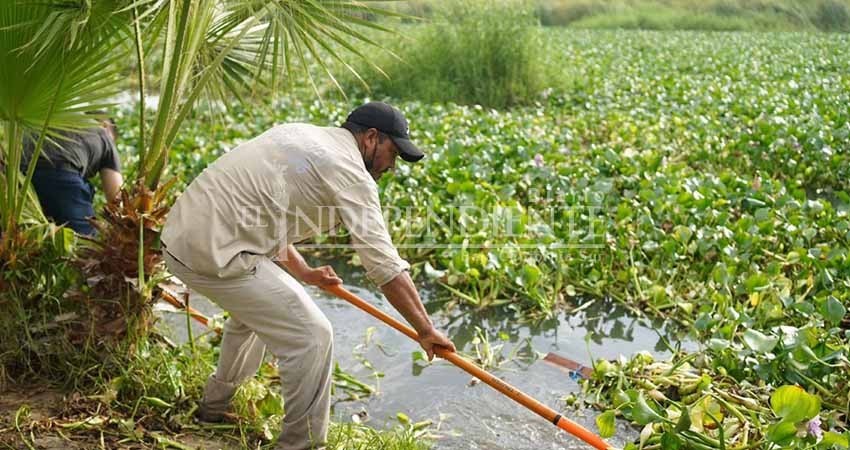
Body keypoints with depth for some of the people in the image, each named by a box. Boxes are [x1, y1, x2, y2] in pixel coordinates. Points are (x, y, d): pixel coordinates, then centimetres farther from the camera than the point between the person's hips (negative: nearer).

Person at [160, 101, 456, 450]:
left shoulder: (300, 135, 18)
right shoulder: (349, 170, -9)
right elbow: (385, 265, -11)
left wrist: (304, 273, 28)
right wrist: (425, 329, -4)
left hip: (181, 232, 10)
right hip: (216, 252, -10)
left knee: (255, 308, 33)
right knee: (312, 336, -6)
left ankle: (215, 406, 47)